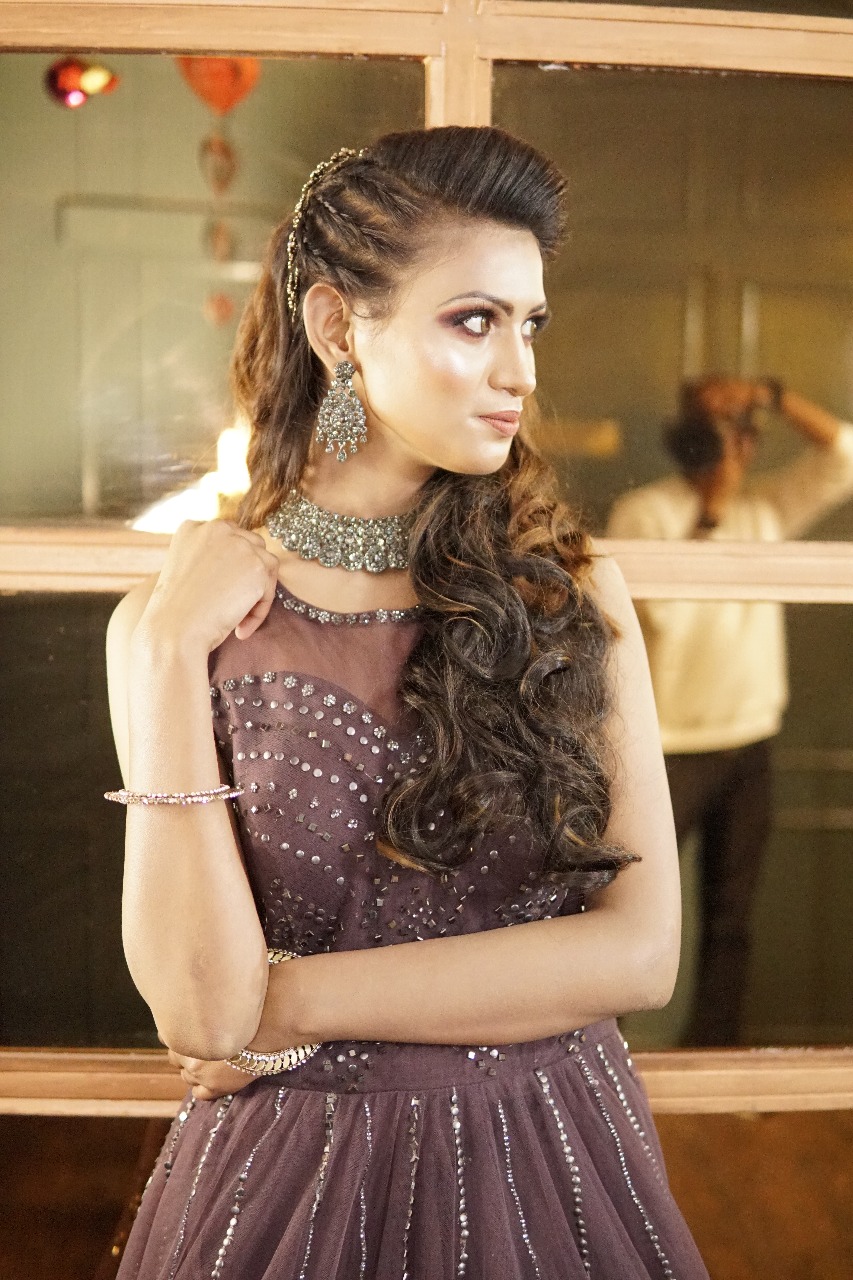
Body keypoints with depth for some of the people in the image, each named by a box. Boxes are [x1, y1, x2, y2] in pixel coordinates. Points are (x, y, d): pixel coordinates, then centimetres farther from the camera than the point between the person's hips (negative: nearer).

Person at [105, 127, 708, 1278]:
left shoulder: (571, 593, -4)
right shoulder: (177, 627, -7)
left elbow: (639, 948, -11)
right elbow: (201, 1005, -15)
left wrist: (299, 1001, -14)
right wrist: (173, 657, -18)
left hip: (553, 1177, 1)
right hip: (292, 1183, -1)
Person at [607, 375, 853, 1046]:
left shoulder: (765, 506, 10)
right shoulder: (644, 511, -7)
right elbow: (661, 606, -20)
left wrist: (773, 393, -5)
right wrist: (712, 508, -17)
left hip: (750, 744, 6)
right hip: (670, 745, -6)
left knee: (732, 915, 10)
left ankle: (715, 1046, 20)